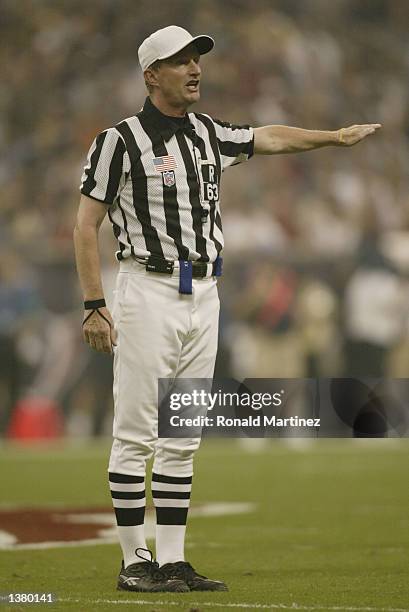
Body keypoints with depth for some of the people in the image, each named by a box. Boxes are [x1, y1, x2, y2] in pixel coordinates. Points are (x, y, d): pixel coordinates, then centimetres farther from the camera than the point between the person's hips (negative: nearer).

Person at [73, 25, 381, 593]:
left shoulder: (208, 135, 13)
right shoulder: (120, 140, -6)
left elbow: (269, 138, 18)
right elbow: (86, 224, -7)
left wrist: (334, 136, 4)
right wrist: (93, 306, -12)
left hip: (203, 296, 7)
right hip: (148, 293, -7)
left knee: (182, 440, 7)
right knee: (135, 434, -4)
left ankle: (173, 561, 10)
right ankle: (135, 563, 1)